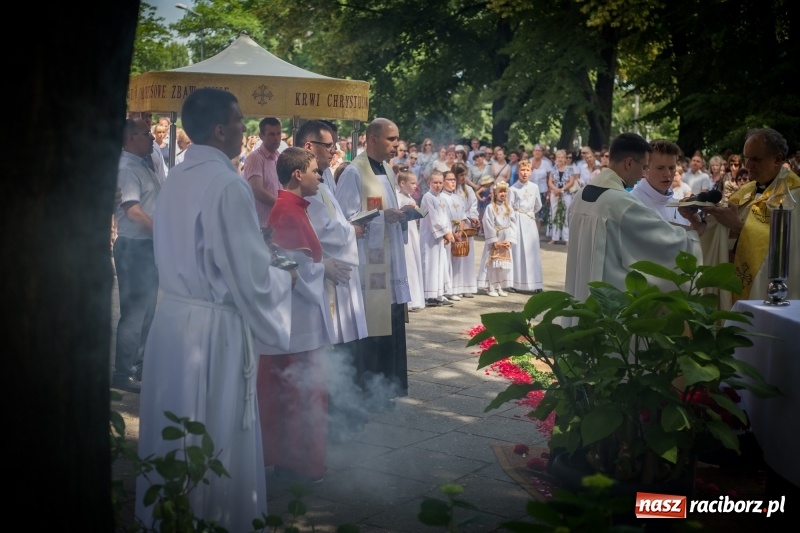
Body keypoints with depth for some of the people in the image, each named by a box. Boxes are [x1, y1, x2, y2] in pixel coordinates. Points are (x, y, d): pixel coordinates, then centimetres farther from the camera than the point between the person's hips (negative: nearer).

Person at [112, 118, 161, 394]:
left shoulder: (143, 166, 14)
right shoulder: (126, 168, -15)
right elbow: (132, 210, -24)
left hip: (148, 245, 9)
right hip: (134, 247, -9)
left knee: (147, 310, 17)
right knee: (133, 312, -3)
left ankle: (139, 365, 30)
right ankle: (122, 373, 7)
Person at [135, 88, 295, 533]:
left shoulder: (176, 180, 6)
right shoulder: (227, 184, -17)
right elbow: (252, 277, -17)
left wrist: (263, 257, 21)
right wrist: (286, 278, 3)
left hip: (172, 316, 8)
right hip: (213, 328, -8)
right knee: (218, 441, 7)